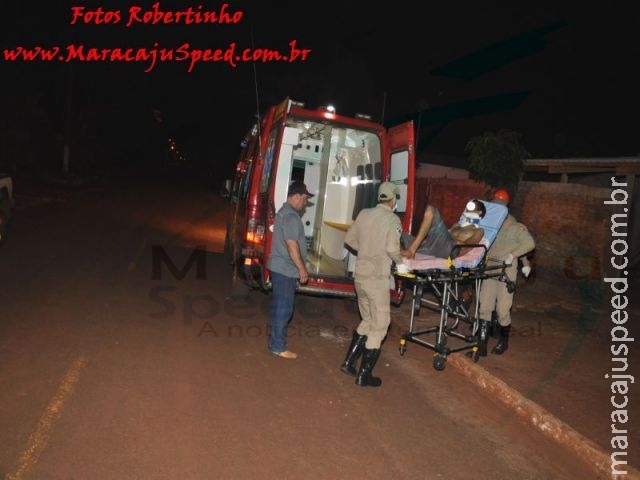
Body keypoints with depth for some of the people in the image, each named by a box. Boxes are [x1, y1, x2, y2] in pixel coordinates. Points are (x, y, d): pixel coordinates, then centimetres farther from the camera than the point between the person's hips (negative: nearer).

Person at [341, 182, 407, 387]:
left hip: (360, 275, 7)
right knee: (379, 325, 6)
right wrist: (399, 261, -1)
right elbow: (392, 249, -21)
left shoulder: (364, 214, 6)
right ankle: (364, 375, 11)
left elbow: (349, 239, 12)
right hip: (377, 278, -7)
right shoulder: (392, 219, -11)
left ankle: (349, 362, 26)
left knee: (367, 320, 23)